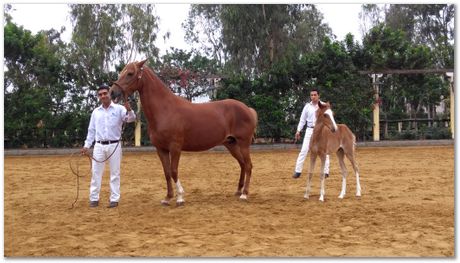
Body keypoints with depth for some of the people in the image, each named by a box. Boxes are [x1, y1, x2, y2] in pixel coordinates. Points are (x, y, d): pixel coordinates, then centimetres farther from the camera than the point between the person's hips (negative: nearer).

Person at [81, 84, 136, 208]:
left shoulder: (119, 109, -2)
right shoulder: (96, 112, 9)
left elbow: (131, 119, -18)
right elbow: (91, 130, 13)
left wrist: (129, 110, -39)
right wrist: (86, 145, 7)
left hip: (114, 145, -3)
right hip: (99, 146, 3)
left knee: (115, 173, 3)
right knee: (96, 173, 5)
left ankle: (114, 199, 9)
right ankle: (94, 198, 14)